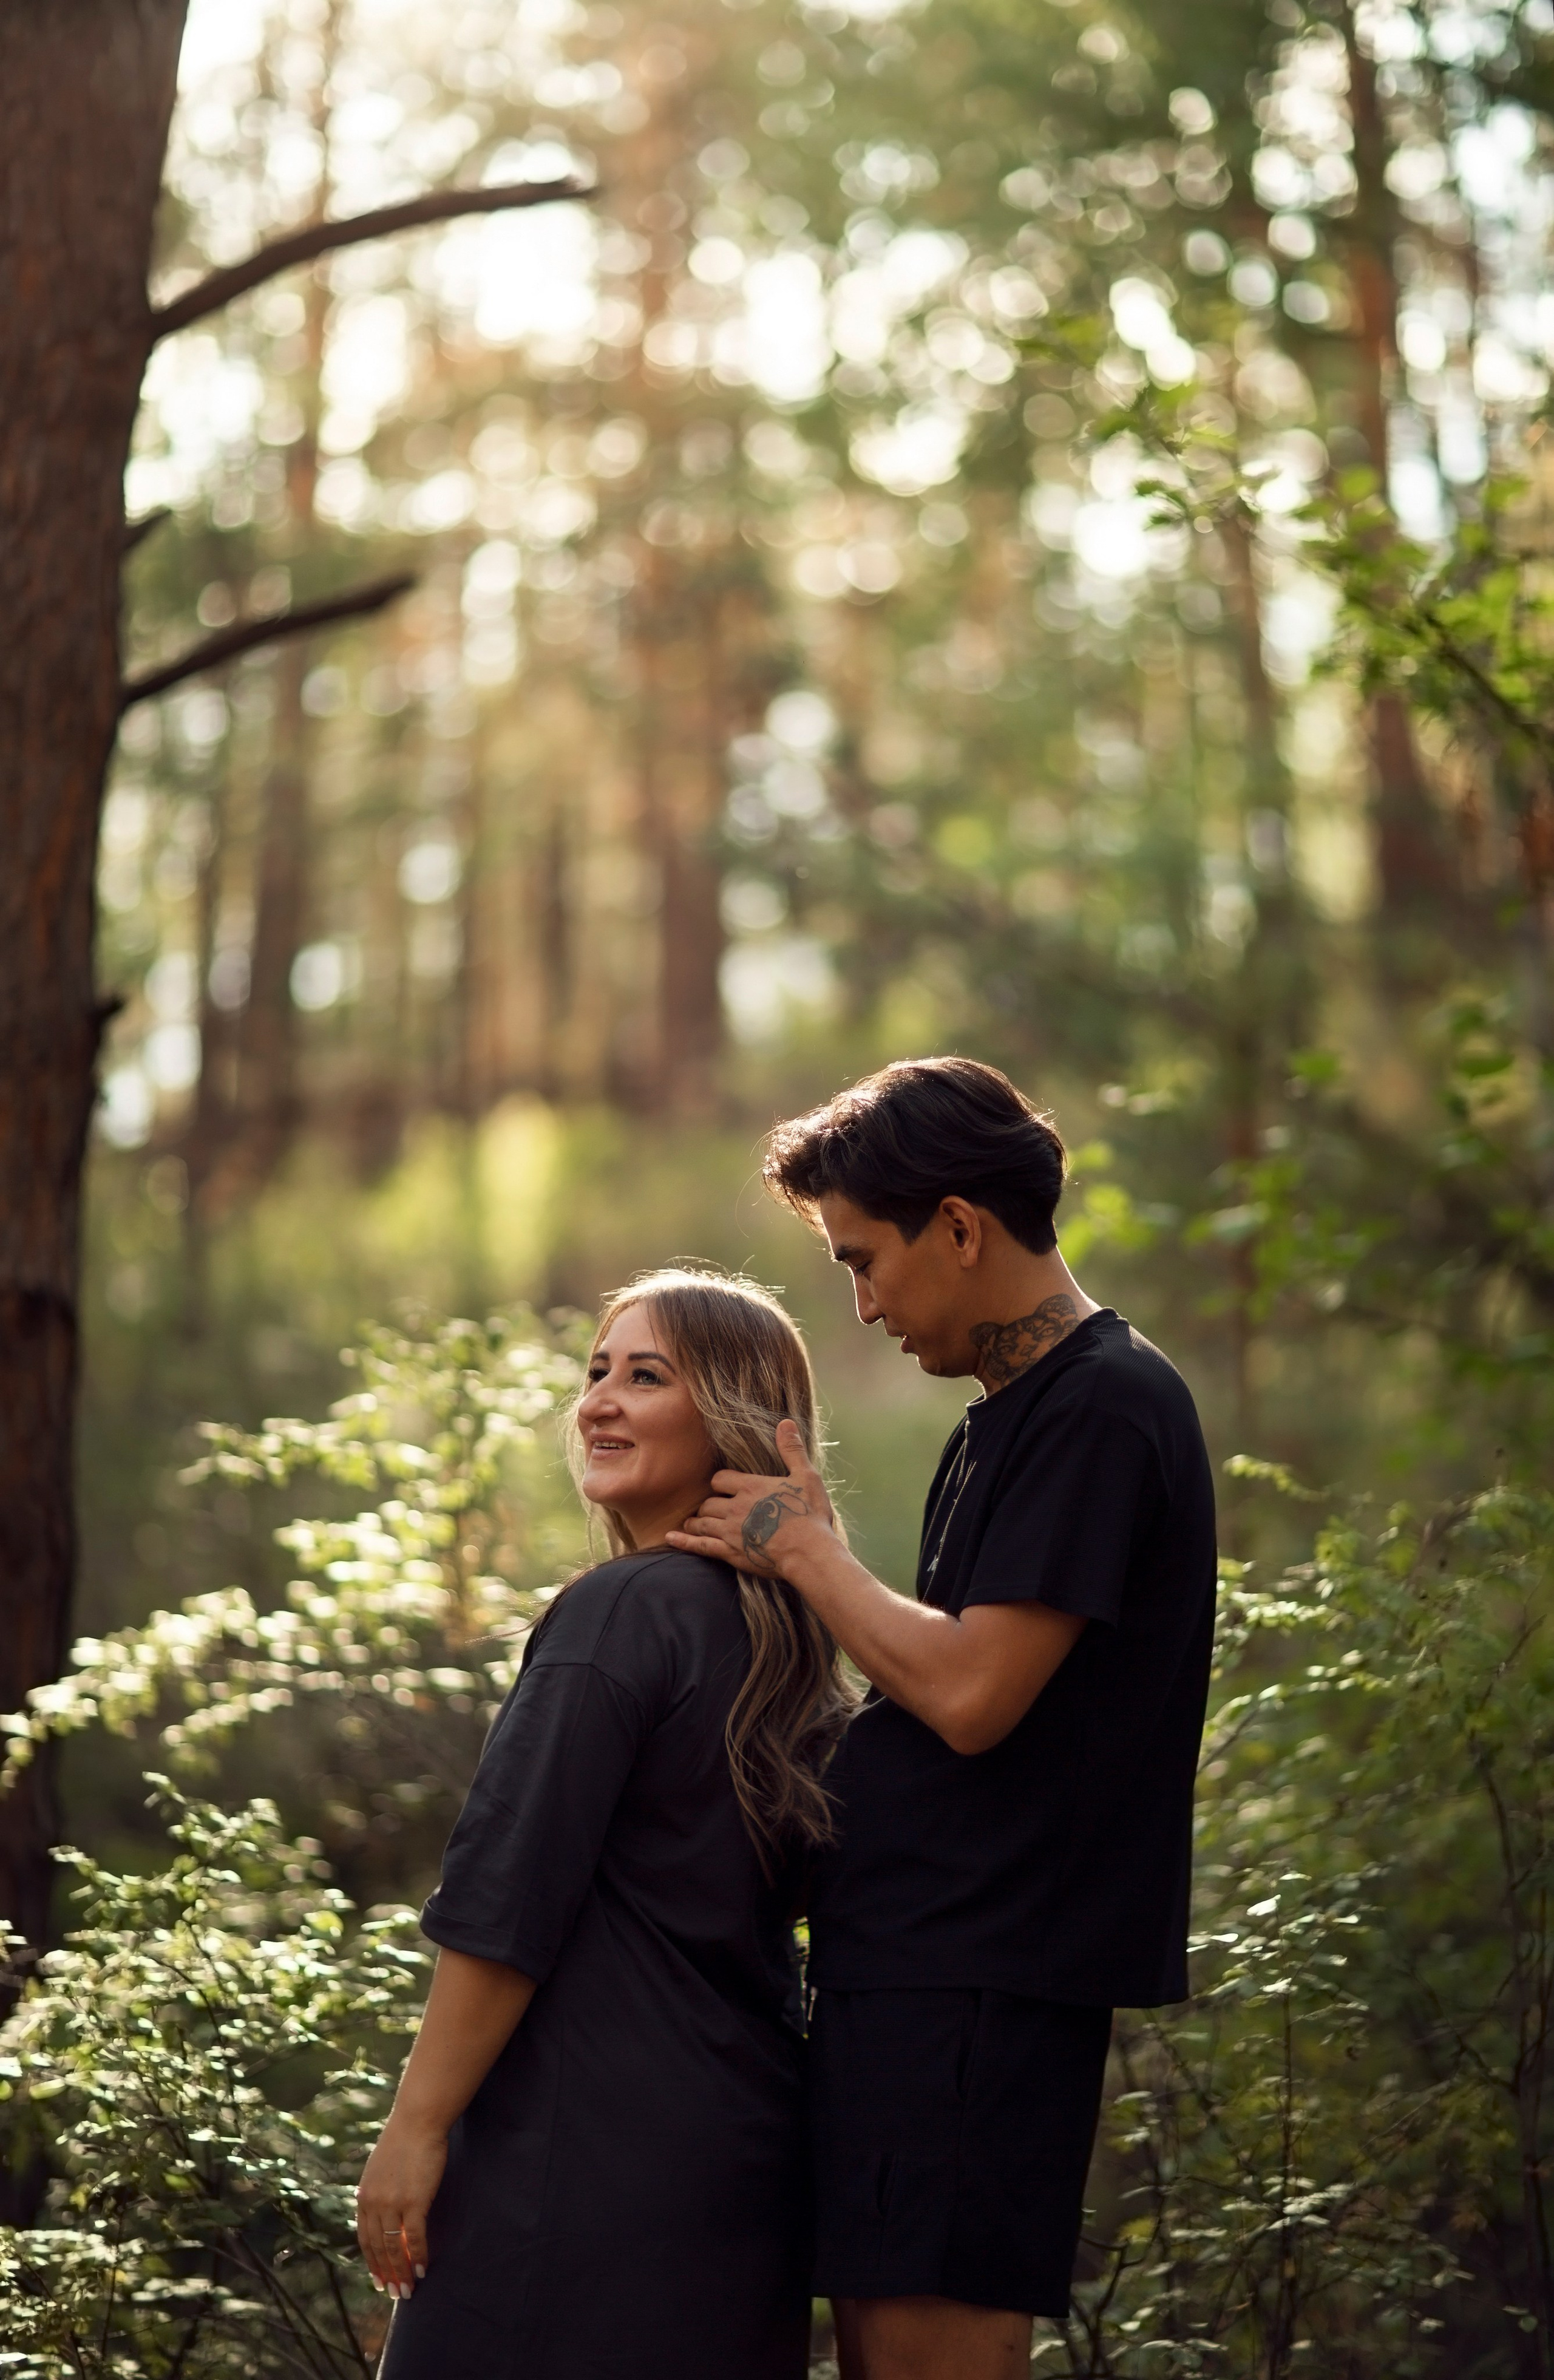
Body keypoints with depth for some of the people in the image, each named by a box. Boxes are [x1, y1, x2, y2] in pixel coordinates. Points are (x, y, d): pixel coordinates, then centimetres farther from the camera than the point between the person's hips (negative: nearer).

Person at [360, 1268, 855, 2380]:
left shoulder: (622, 1614, -13)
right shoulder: (788, 1632, 12)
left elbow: (507, 1910, -15)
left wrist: (414, 2131, -12)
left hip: (591, 2161, -9)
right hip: (751, 2152, 9)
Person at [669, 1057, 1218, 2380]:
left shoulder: (1103, 1406, -12)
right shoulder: (1008, 1418, 19)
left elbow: (971, 1695, -18)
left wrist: (803, 1548, -7)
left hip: (982, 1979, -10)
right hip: (912, 1963, 10)